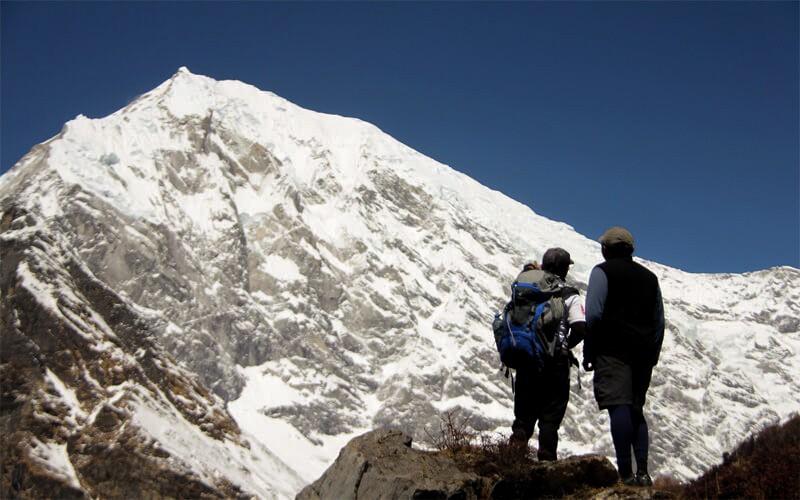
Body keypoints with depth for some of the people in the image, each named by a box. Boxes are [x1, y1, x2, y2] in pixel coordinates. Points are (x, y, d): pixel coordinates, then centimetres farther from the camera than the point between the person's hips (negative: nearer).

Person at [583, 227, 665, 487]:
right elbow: (659, 322, 21)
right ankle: (642, 472, 1)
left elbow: (593, 314, -8)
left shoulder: (603, 271, 2)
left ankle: (625, 473, -17)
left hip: (613, 350, -6)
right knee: (636, 410, 11)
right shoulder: (649, 277, 21)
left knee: (619, 407, -11)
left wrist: (588, 353, -2)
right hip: (643, 354, 6)